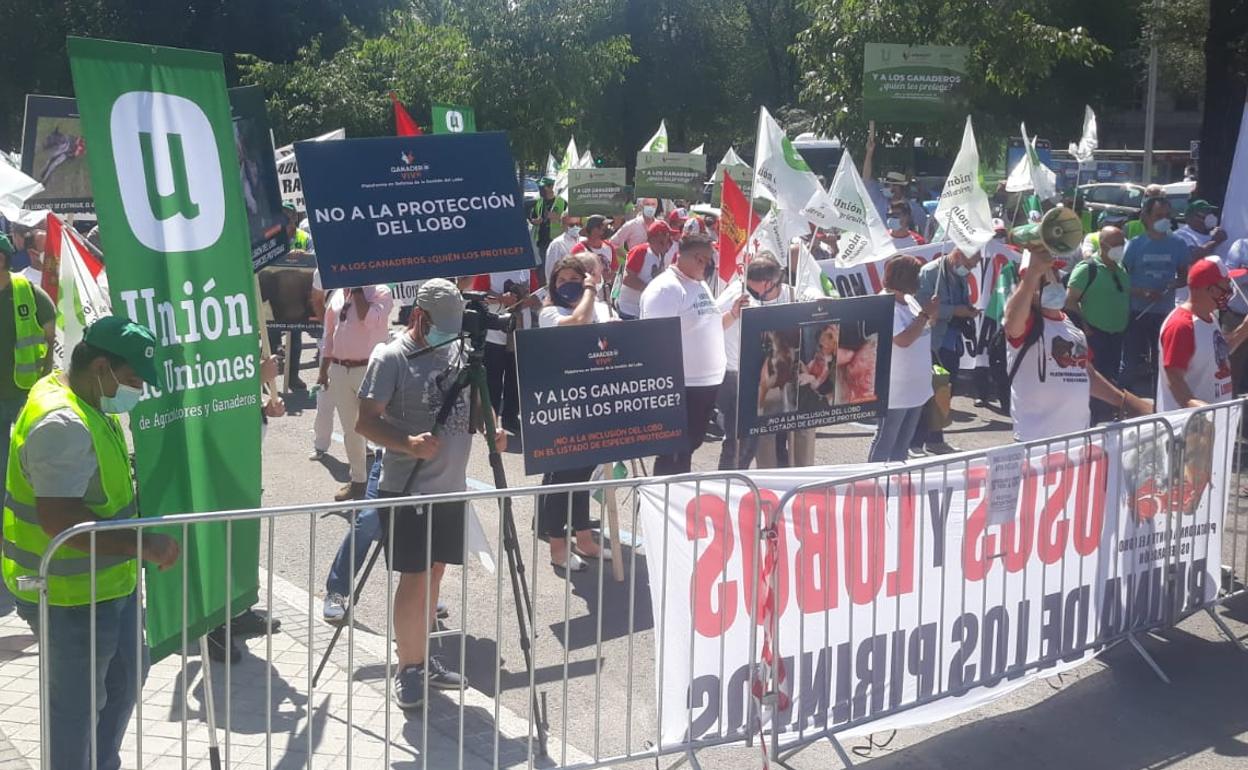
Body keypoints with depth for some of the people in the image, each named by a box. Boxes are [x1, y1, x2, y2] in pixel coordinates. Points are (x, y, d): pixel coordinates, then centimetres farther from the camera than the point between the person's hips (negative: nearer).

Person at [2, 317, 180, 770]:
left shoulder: (91, 402, 5)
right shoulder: (62, 424, -27)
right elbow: (61, 521, -33)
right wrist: (143, 545, -29)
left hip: (109, 581, 11)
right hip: (71, 596, -10)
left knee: (126, 677, 24)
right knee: (76, 704, 5)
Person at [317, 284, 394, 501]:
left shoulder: (380, 292, -7)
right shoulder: (338, 294, 11)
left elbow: (369, 319, -25)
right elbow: (329, 333, 17)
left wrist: (357, 290, -16)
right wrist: (323, 369, 15)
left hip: (369, 369, -6)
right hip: (339, 369, 6)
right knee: (349, 429, 14)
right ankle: (358, 480, 27)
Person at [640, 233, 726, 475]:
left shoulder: (701, 286, 17)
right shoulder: (665, 288, -13)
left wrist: (733, 314, 7)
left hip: (707, 381, 9)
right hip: (682, 385, -9)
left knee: (691, 445, 17)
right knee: (675, 452, -2)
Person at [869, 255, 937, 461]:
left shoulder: (910, 300, 8)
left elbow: (925, 329, 20)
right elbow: (903, 340, -27)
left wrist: (931, 314, 3)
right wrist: (926, 313, -21)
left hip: (915, 387, 9)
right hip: (895, 390, -9)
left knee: (903, 443, 18)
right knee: (884, 442, 1)